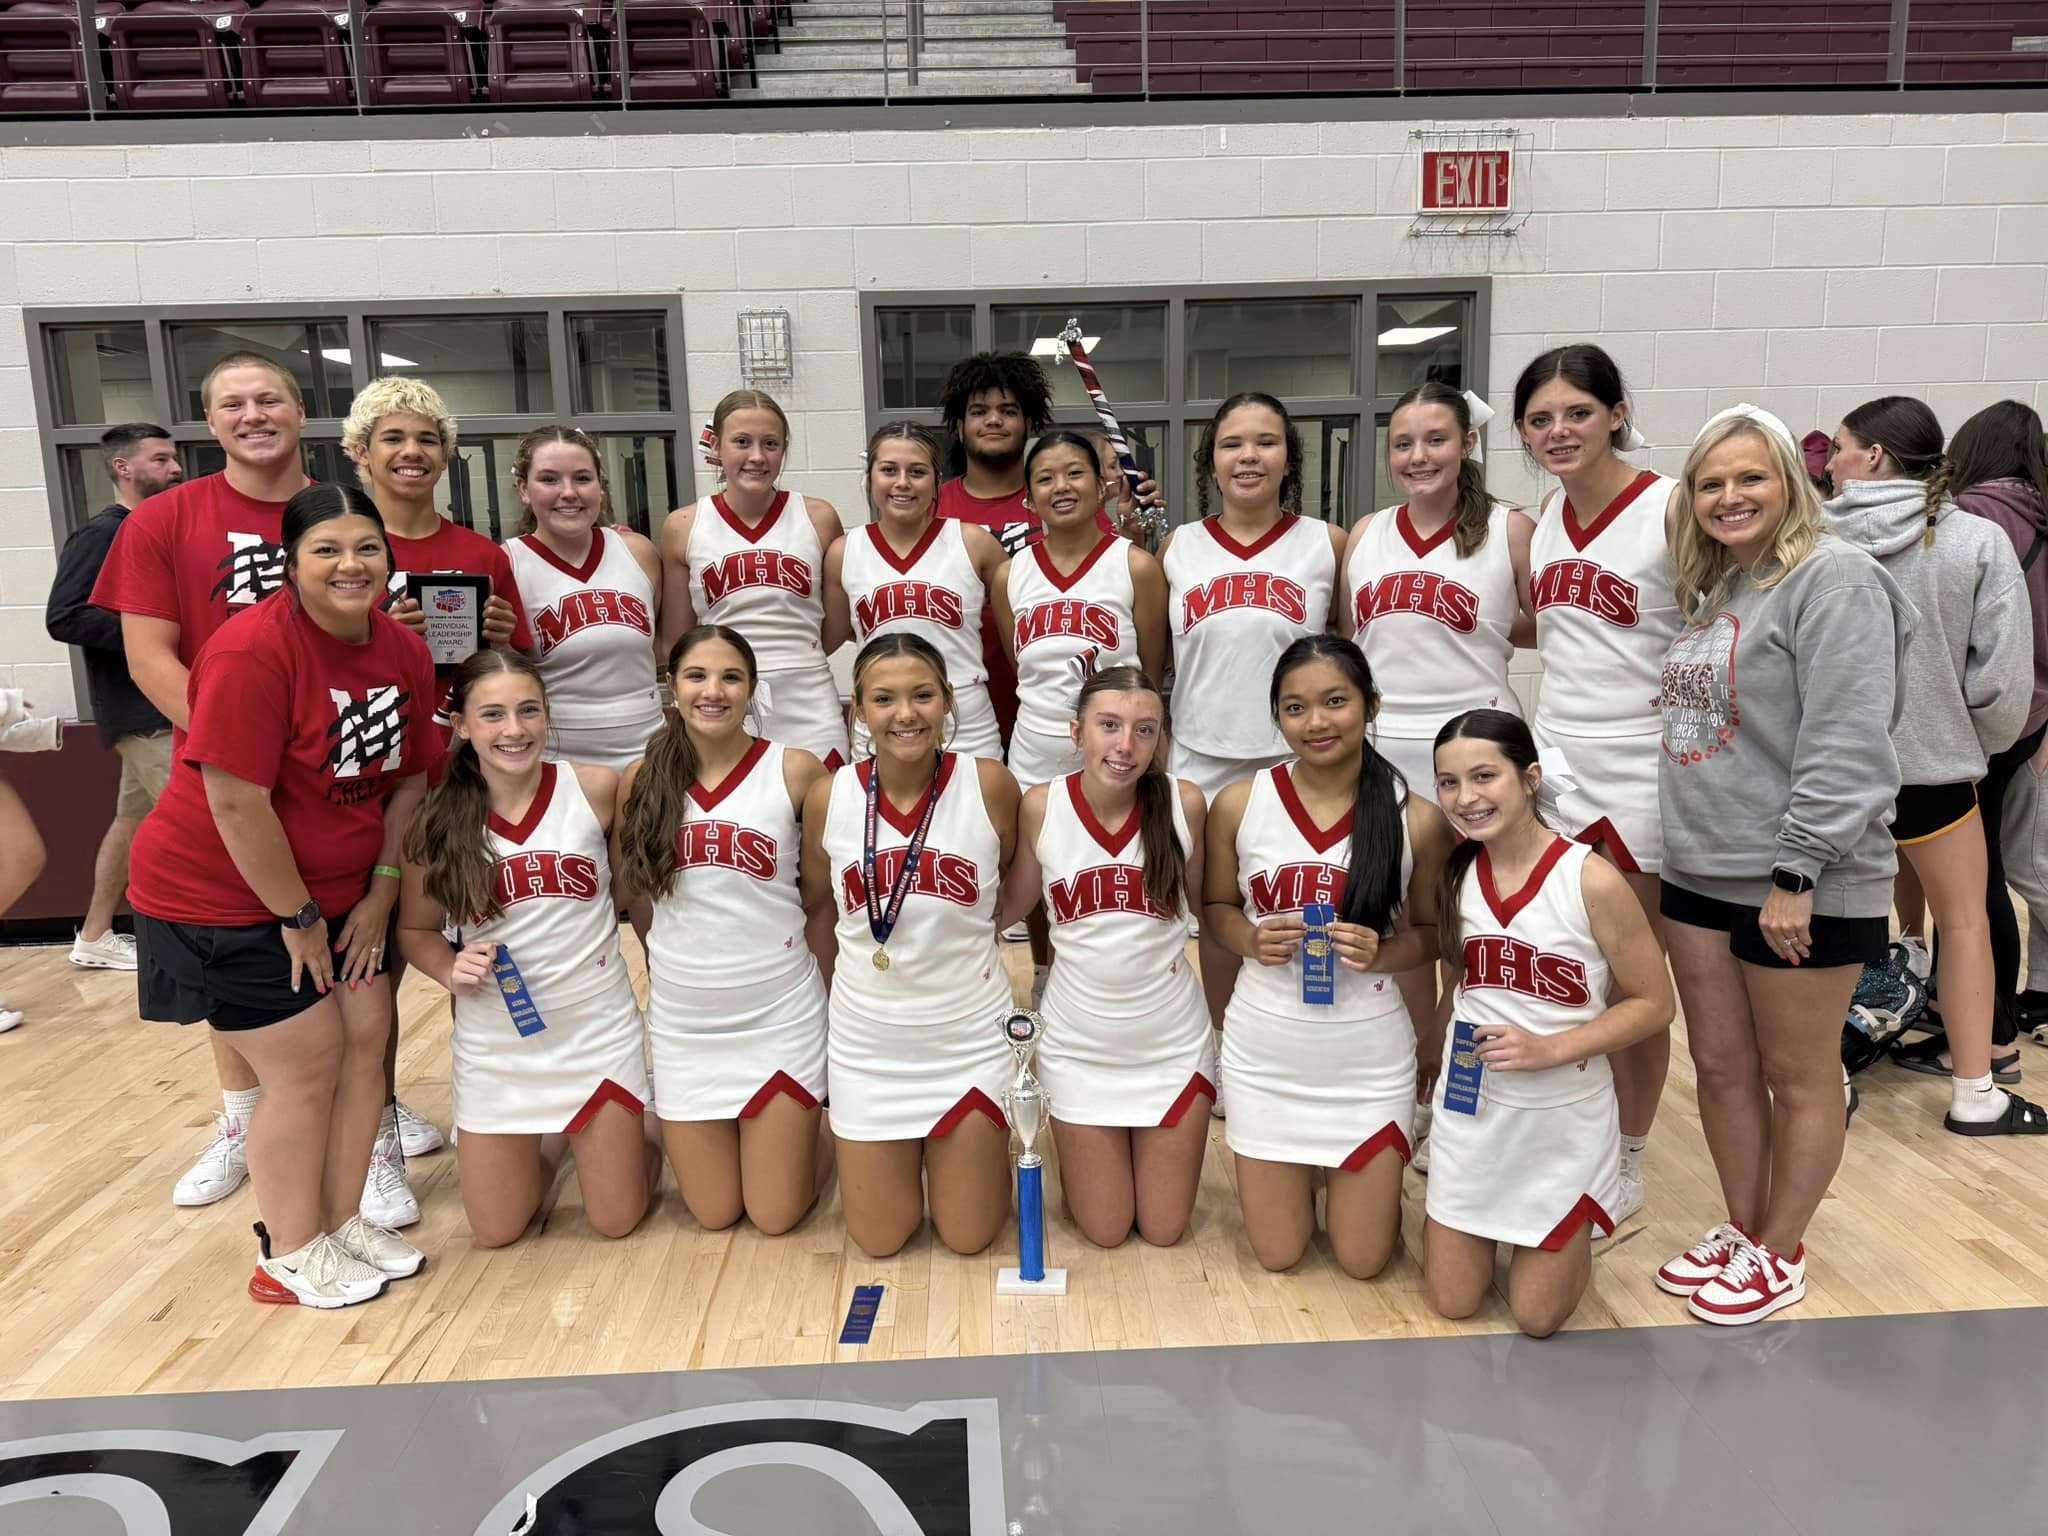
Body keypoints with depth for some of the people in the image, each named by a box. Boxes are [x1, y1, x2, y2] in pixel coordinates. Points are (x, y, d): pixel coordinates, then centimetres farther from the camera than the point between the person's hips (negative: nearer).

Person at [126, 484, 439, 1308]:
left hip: (340, 894, 7)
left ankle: (343, 1221, 27)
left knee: (366, 1039, 7)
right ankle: (290, 1258, 19)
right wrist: (298, 916, -16)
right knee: (307, 1066, -2)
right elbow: (237, 801, -25)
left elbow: (409, 780, 3)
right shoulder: (252, 650, -25)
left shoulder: (404, 650, -3)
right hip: (223, 898, -7)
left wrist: (378, 896, -1)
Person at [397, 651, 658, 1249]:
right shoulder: (438, 822, -8)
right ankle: (553, 1138, 40)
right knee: (496, 1231, 11)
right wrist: (451, 970, -14)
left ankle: (615, 1137, 39)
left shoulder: (597, 789, -13)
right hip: (495, 1043, 2)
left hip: (598, 1029, -1)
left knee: (616, 1221, 8)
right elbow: (416, 930, 4)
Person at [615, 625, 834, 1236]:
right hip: (681, 1020, 2)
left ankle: (803, 1128, 35)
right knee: (714, 1214, 10)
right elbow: (633, 894, 10)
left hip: (780, 1015, -2)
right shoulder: (641, 779, -2)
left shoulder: (797, 771, -9)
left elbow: (830, 896, -1)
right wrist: (674, 965, 8)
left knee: (776, 1215, 6)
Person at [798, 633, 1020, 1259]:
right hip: (866, 1042, 2)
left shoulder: (989, 785, -13)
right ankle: (902, 1157, 41)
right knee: (878, 1240, 11)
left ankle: (977, 1153, 40)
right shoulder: (829, 797, -8)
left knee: (969, 1236, 9)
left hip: (970, 1037, -1)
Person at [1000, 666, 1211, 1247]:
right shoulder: (1041, 806, -14)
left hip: (1172, 1040, 0)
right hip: (1079, 1041, 0)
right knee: (1104, 1231, 11)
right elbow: (1015, 904, -1)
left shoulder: (1185, 803, -14)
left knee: (1163, 1230, 13)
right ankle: (1077, 1150, 40)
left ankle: (1163, 1149, 42)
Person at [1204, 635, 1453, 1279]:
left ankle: (1372, 1178, 41)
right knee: (1277, 1253, 11)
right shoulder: (1238, 805, -8)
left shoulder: (1417, 819, -11)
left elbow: (1430, 930, 3)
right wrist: (1250, 940, -16)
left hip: (1369, 1055, -1)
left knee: (1362, 1260, 10)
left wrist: (1384, 954, -19)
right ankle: (1301, 1169, 43)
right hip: (1264, 1049, 1)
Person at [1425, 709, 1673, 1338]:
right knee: (1453, 1303, 12)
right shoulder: (1456, 873, -5)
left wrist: (1550, 1049, -23)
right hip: (1470, 1109, 4)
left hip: (1565, 1119, -3)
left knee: (1537, 1318, 9)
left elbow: (1653, 1003, -13)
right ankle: (1484, 1223, 40)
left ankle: (1571, 1227, 36)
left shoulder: (1592, 881, -20)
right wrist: (1448, 1051, 0)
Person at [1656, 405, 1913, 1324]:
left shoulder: (1834, 579, -12)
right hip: (1700, 875, 8)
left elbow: (1847, 746, -20)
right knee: (1720, 1066, 15)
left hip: (1801, 887, -8)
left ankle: (1779, 1254, 23)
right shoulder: (1714, 588, 14)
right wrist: (1682, 841, 16)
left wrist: (1796, 873, -21)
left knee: (1798, 1077, 8)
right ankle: (1739, 1230, 32)